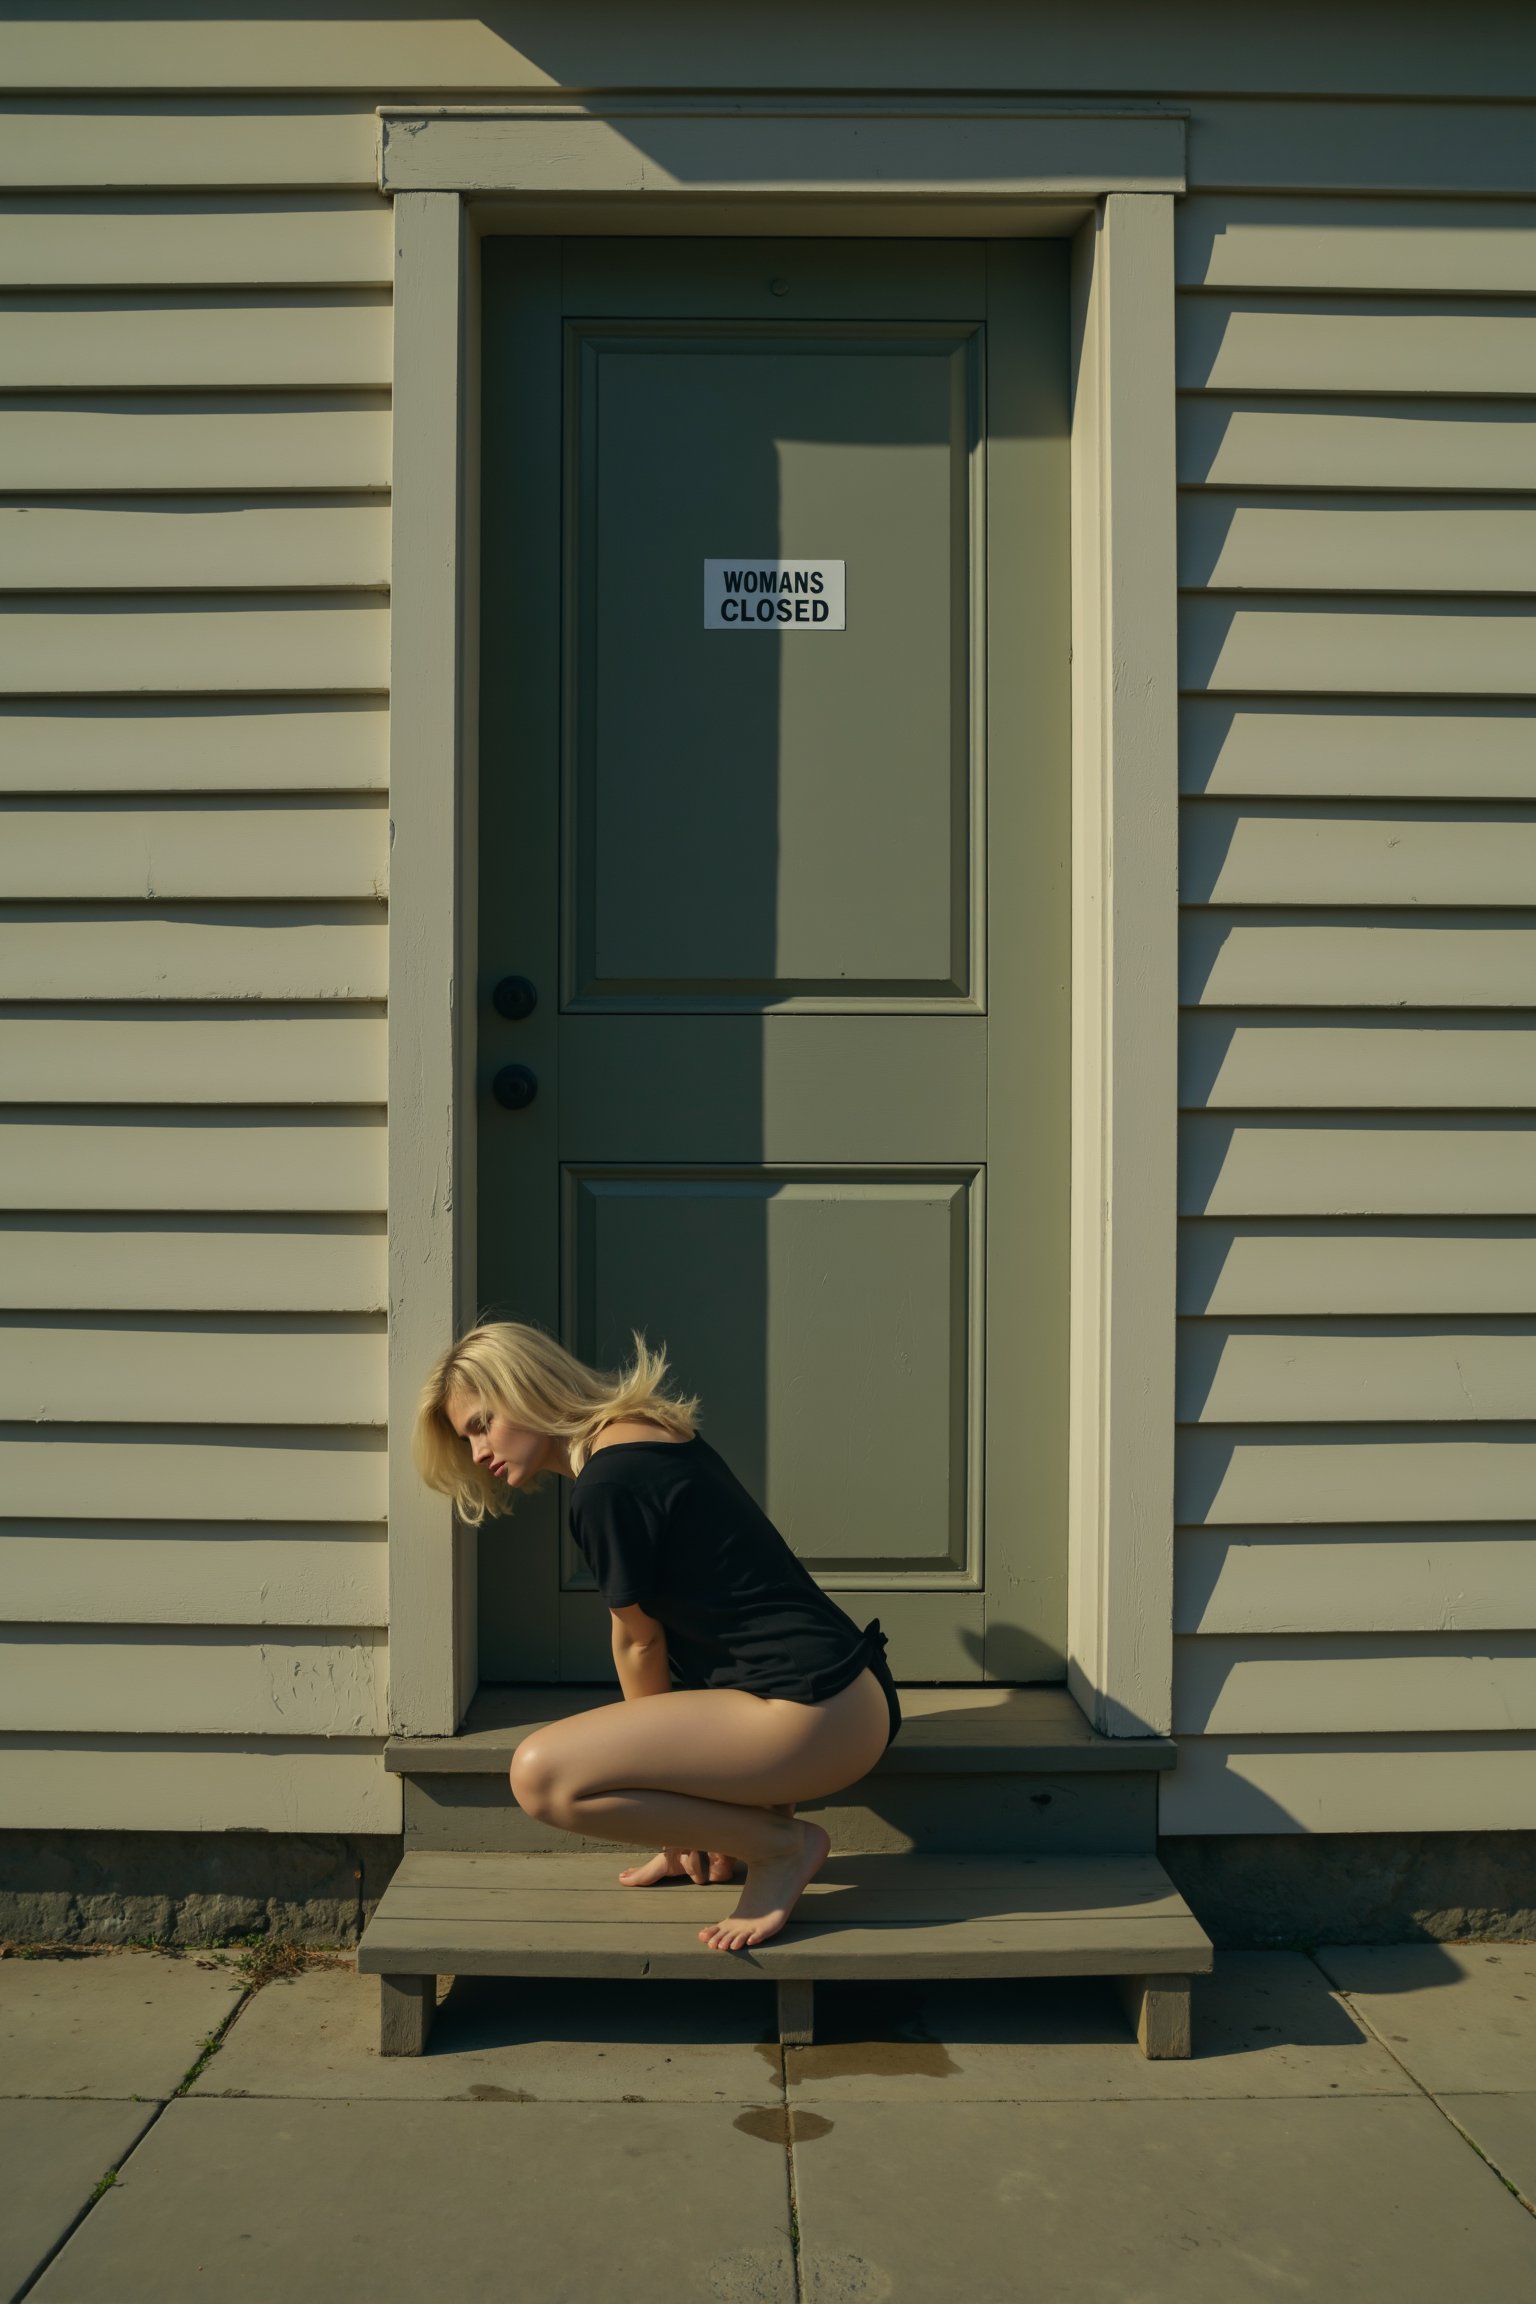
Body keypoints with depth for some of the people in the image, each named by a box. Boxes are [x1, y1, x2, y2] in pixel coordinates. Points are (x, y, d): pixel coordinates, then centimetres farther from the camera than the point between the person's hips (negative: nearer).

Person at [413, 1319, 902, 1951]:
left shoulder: (606, 1486, -14)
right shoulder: (651, 1429, 15)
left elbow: (640, 1643, -3)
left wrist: (657, 1769, 12)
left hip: (820, 1715, -10)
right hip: (853, 1688, 10)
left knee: (540, 1775, -17)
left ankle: (780, 1845, -3)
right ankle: (747, 1817, 18)